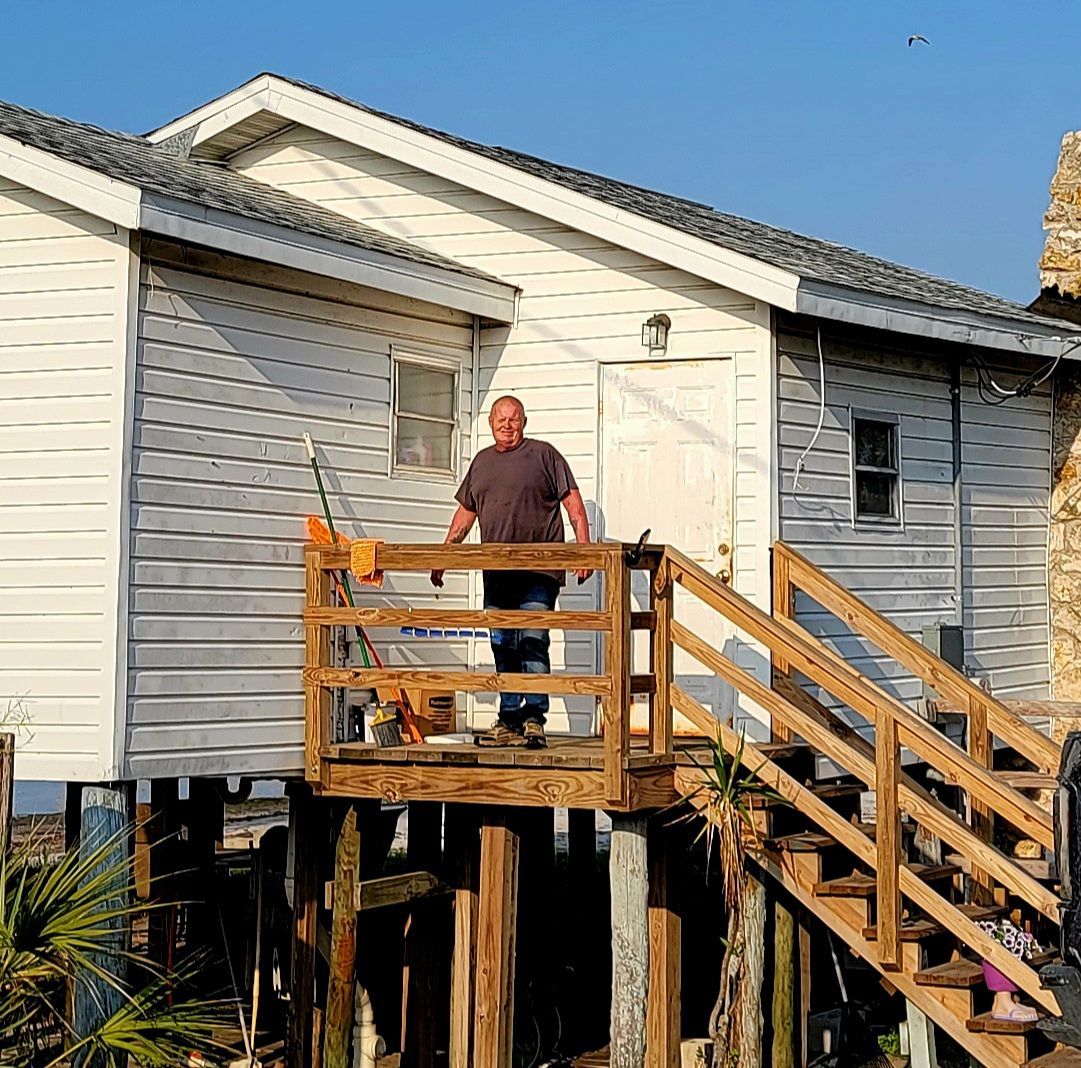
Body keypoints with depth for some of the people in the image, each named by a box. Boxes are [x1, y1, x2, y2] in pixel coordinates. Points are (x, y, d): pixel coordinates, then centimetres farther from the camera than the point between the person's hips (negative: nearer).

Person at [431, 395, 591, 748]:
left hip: (538, 573, -6)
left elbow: (573, 503, -1)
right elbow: (465, 513, 25)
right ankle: (509, 721, 11)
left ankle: (534, 719, -11)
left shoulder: (543, 454, 3)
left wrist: (584, 550, -11)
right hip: (496, 574, 6)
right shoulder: (482, 461, 19)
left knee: (533, 642, -12)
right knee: (503, 649, 6)